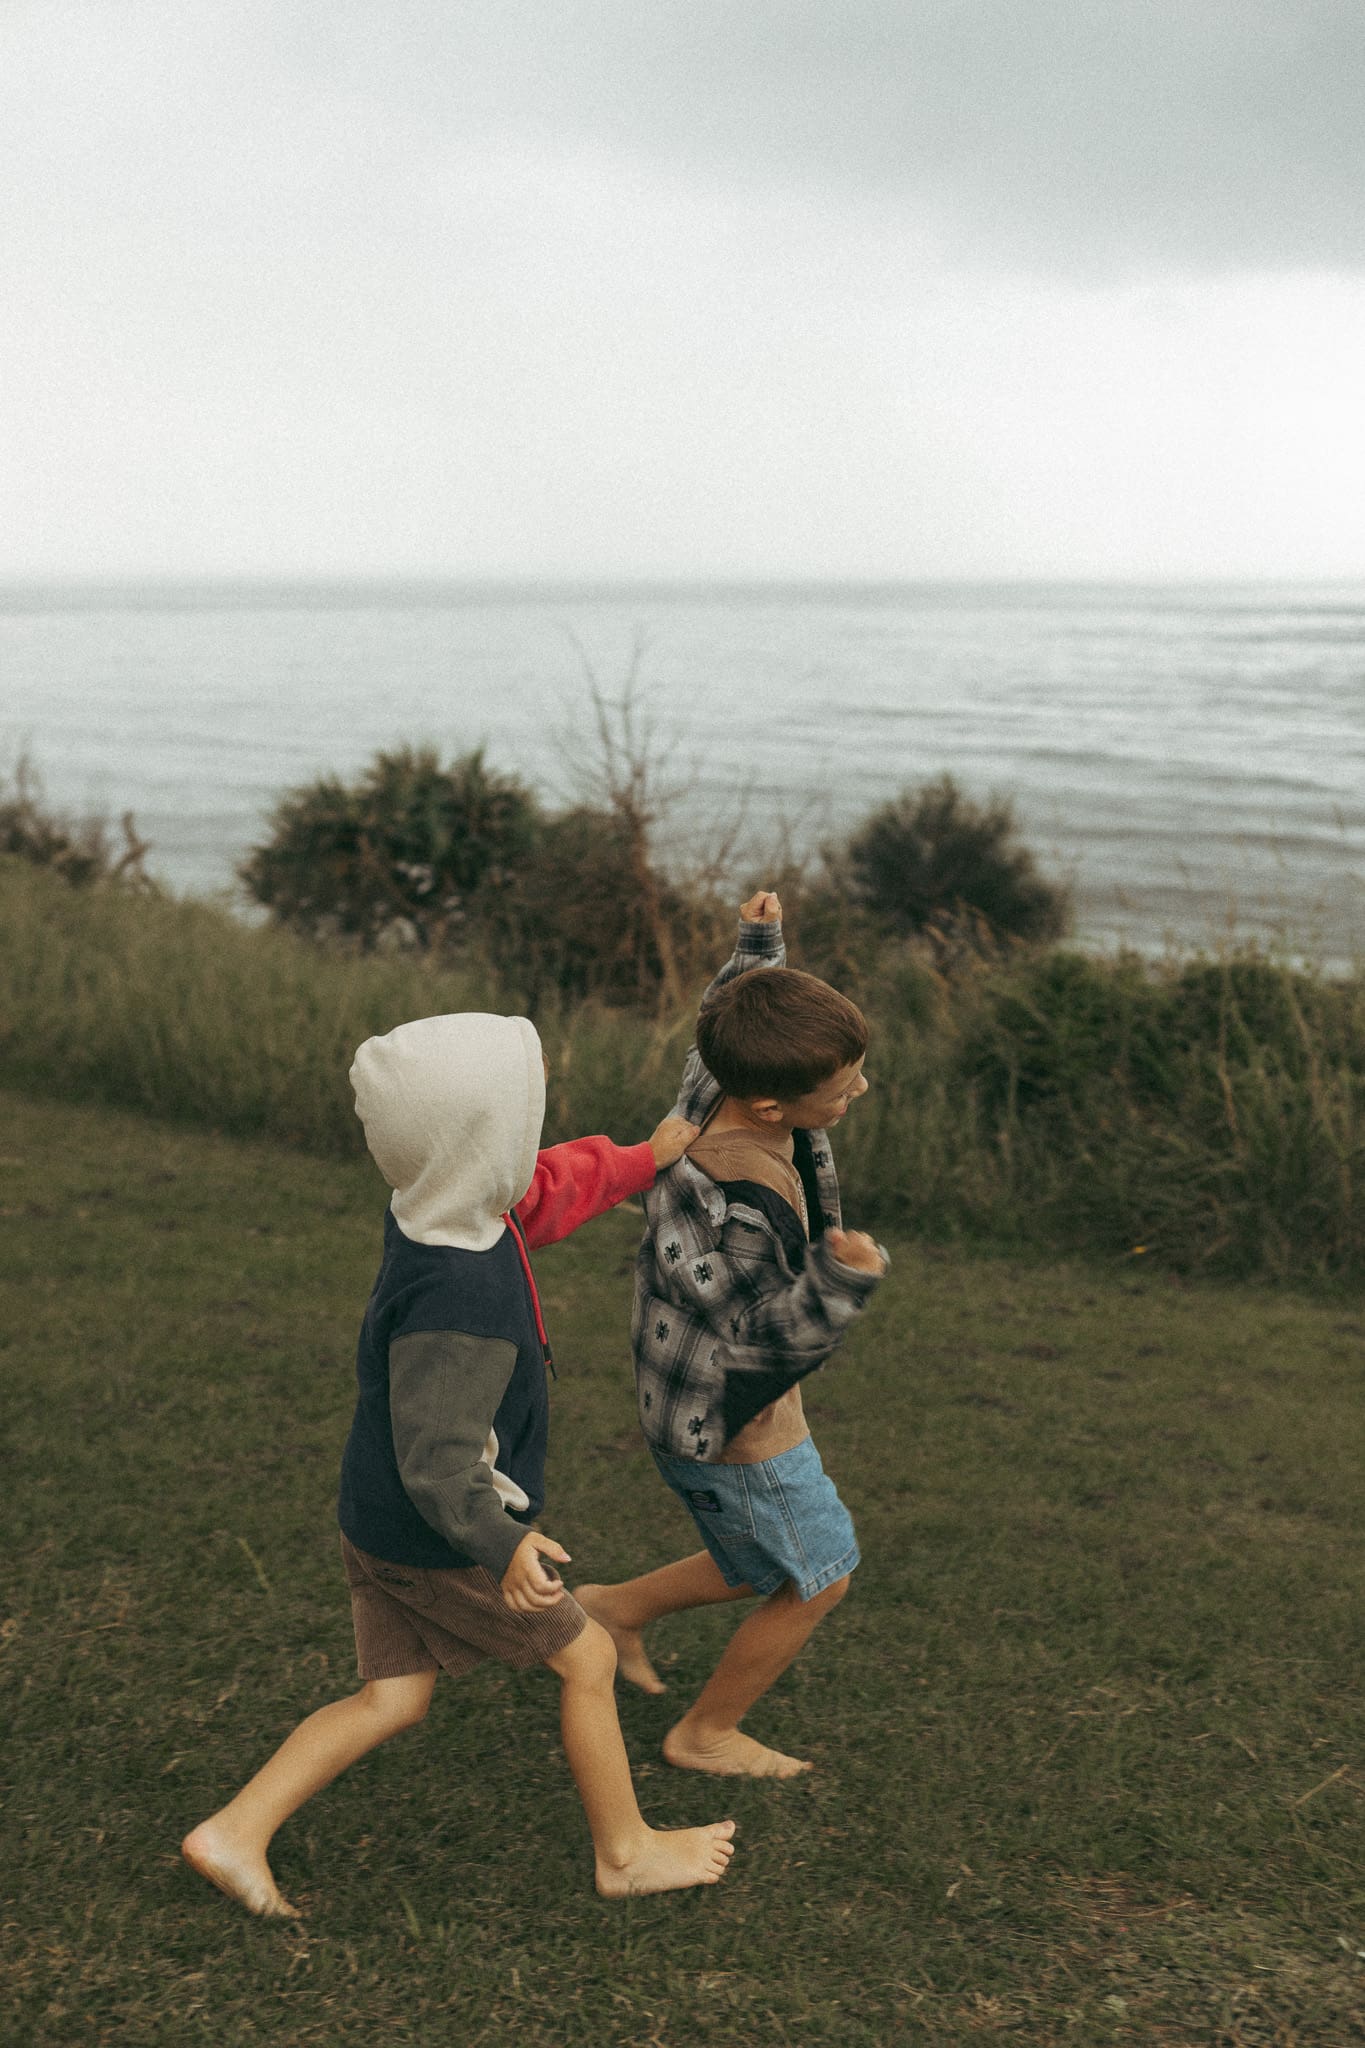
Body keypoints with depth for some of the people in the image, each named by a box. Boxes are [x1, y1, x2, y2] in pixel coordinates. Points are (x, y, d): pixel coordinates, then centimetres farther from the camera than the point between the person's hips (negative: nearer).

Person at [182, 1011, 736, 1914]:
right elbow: (436, 1450, -33)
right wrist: (499, 1544, -38)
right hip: (438, 1539, -9)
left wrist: (645, 1160, 25)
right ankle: (627, 1851, 28)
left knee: (392, 1699, 17)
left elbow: (550, 1186, 16)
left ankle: (235, 1833, 13)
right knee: (587, 1659, 11)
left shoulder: (443, 1214, -4)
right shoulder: (459, 1291, -33)